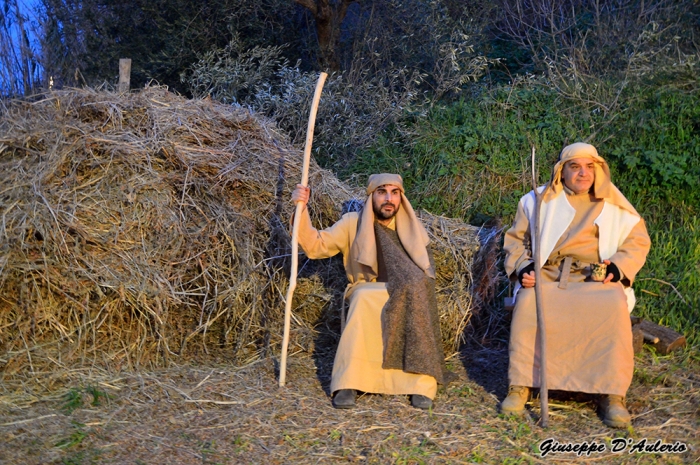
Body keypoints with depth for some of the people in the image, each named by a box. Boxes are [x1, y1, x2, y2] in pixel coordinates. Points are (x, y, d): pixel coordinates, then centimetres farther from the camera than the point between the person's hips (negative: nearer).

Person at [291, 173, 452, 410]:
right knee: (363, 298, -36)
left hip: (409, 296, 2)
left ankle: (421, 383, -29)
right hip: (365, 291, -1)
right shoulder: (353, 223, 1)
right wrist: (302, 210, -19)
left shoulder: (411, 227, 6)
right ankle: (348, 383, -34)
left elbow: (426, 275, 6)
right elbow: (315, 246, -7)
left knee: (416, 293, -33)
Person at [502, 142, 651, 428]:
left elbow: (638, 240, 16)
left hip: (596, 277, 0)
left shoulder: (614, 205, 16)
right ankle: (520, 385, -25)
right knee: (529, 304, -34)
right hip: (547, 275, 0)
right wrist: (522, 268, -3)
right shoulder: (538, 200, 16)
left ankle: (612, 394, -28)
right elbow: (516, 239, 17)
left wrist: (619, 266, -4)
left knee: (612, 307, -34)